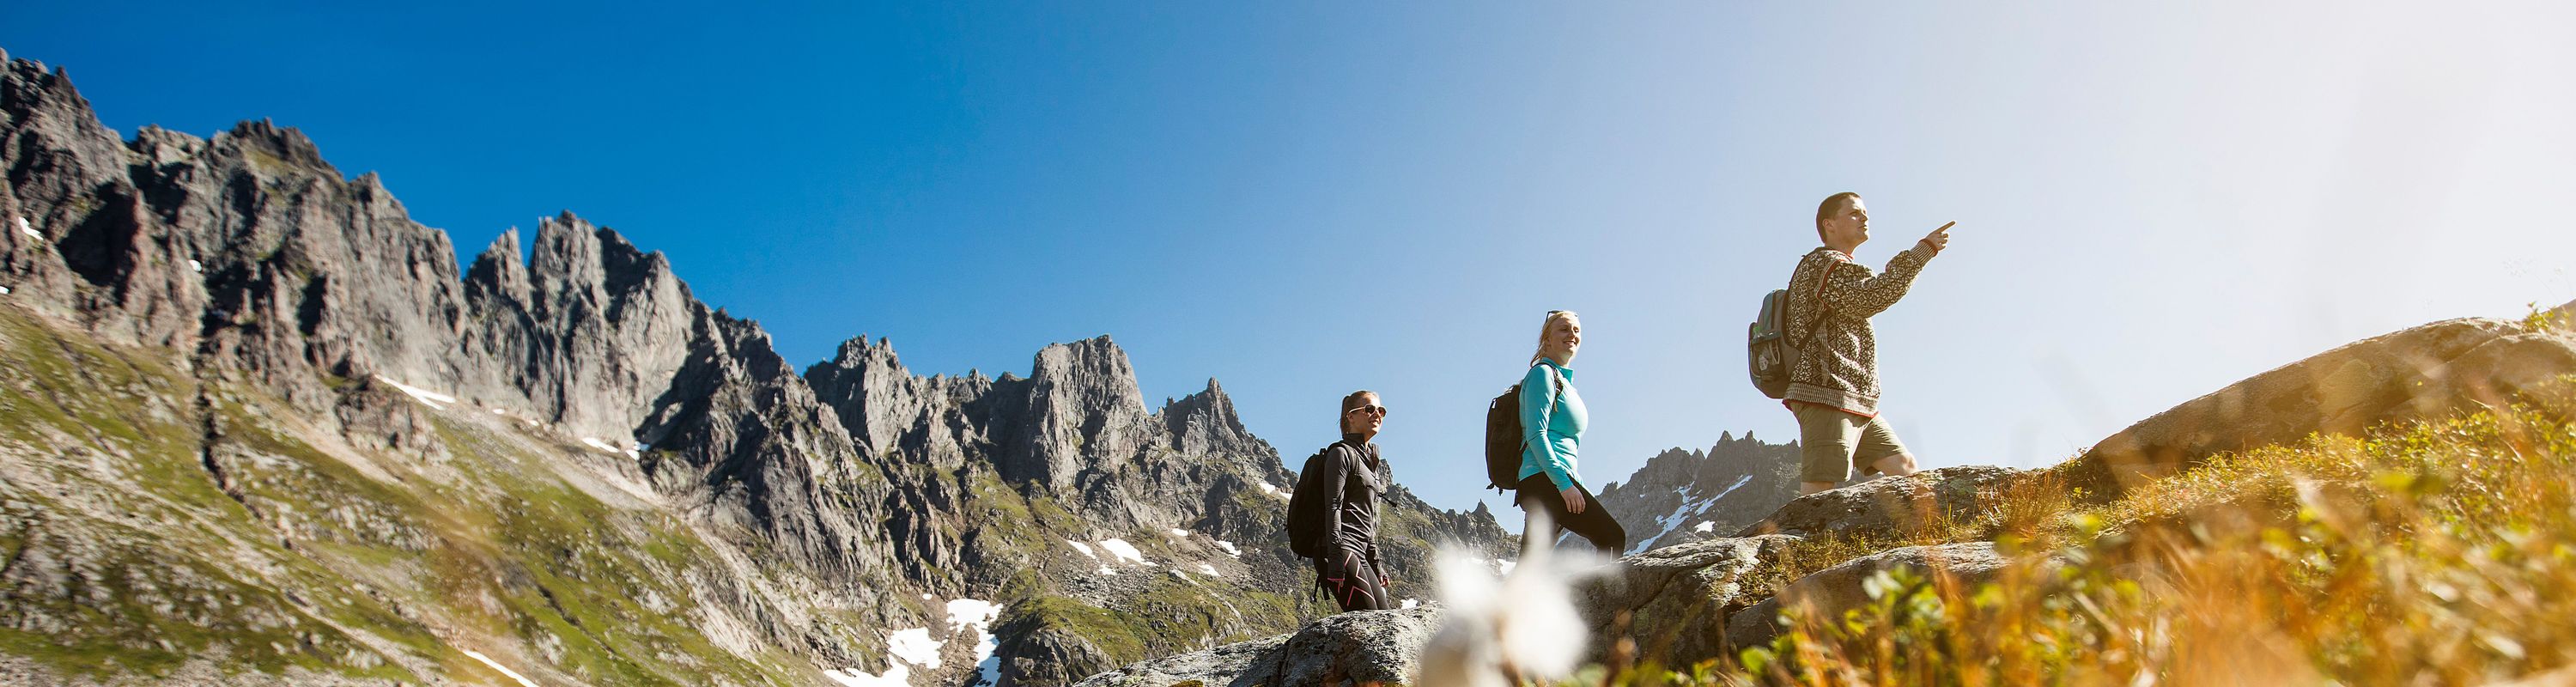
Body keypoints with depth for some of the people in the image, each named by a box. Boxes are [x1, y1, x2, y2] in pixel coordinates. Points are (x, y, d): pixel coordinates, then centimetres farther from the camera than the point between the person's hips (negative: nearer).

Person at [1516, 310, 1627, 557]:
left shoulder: (1566, 382, 27)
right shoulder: (1543, 373, -2)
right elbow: (1535, 434, -14)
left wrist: (1580, 486, 22)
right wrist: (1564, 483, -21)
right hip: (1544, 480, -10)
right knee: (1613, 538, -15)